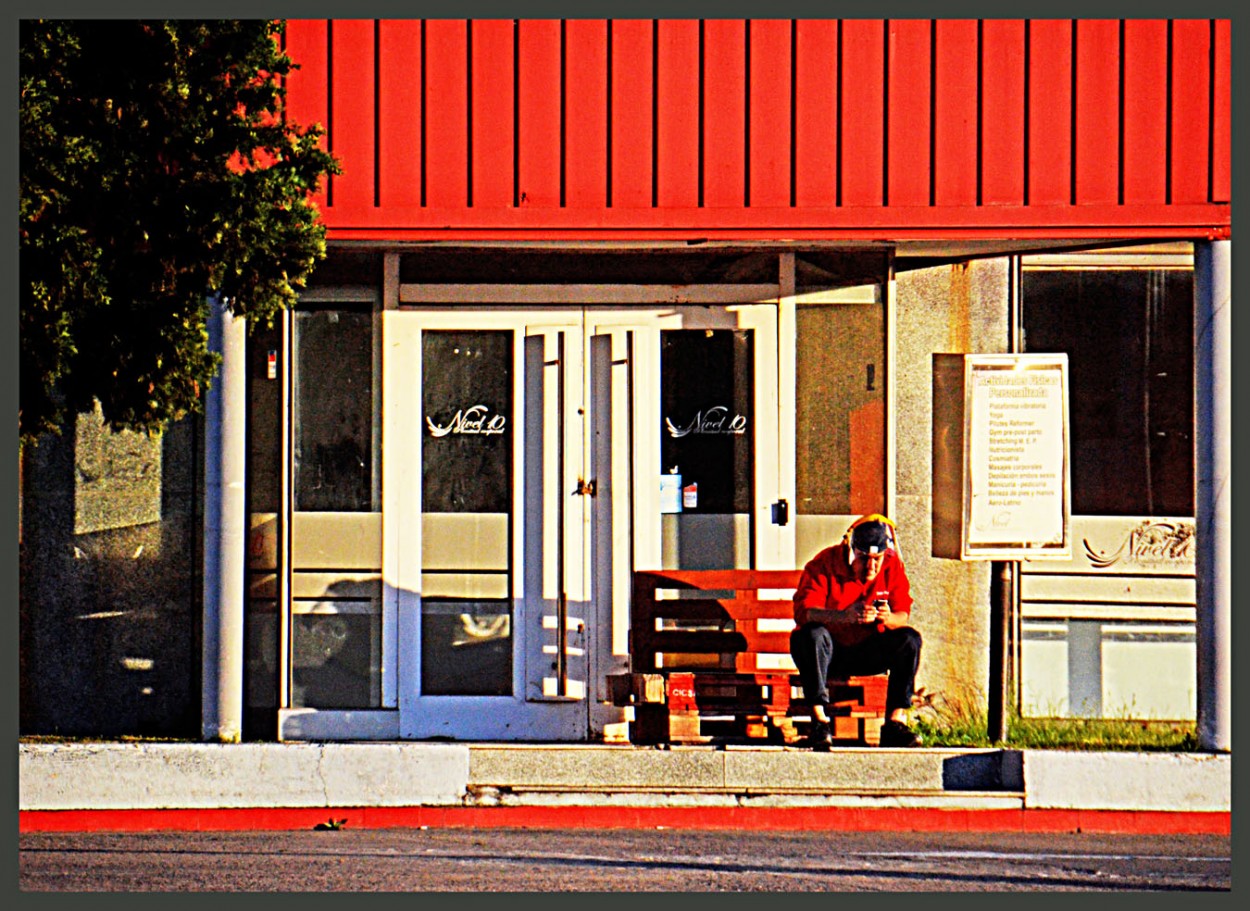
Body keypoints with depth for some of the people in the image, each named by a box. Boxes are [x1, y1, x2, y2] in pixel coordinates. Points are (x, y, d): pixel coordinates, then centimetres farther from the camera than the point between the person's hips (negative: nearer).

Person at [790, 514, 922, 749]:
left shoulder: (892, 566, -3)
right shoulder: (825, 564, -15)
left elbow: (903, 615, -6)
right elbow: (803, 611, -28)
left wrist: (888, 618, -32)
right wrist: (846, 616, -44)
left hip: (868, 654, 3)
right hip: (830, 651, -3)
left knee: (909, 640, -20)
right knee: (813, 635, -35)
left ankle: (895, 722, -20)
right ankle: (819, 720, -35)